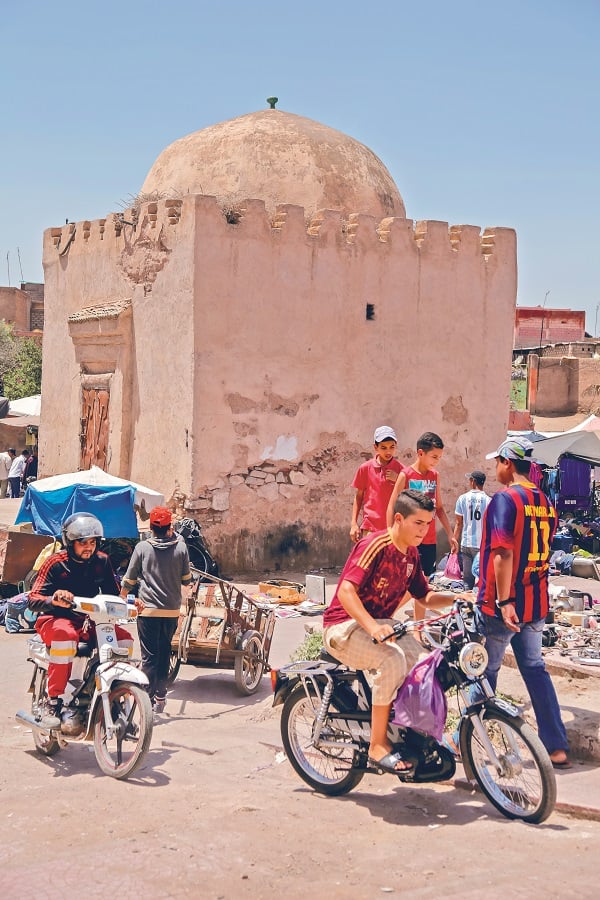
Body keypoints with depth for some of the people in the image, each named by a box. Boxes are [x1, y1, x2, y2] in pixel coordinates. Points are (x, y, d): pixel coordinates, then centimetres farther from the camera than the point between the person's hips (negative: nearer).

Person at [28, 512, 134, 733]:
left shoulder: (102, 562, 5)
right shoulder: (55, 563, -8)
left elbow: (113, 594, 14)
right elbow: (33, 600, -15)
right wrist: (54, 600, -37)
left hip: (89, 620, 5)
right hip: (55, 619, -5)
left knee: (124, 640, -19)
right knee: (65, 635, -40)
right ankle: (53, 704, -35)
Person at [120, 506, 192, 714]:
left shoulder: (142, 547, -4)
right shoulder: (180, 547, -3)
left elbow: (129, 580, 4)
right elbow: (186, 579, 5)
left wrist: (122, 596, 22)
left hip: (148, 609, -2)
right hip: (172, 610, 2)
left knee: (149, 656, 0)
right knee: (164, 652, 16)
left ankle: (148, 699, -5)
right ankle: (160, 695, 22)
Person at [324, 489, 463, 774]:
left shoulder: (411, 554, 10)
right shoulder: (375, 545, -18)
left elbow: (425, 597, 15)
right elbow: (346, 591, -28)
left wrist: (457, 597, -4)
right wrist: (372, 627, -41)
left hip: (381, 624, 8)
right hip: (344, 626, -8)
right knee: (392, 658, -33)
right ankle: (378, 745, -25)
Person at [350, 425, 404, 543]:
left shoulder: (400, 469, 1)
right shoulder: (365, 468, 1)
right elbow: (359, 497, 9)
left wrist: (398, 480, -10)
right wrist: (354, 524, 4)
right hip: (370, 528, 0)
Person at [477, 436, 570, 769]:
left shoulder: (505, 499, -15)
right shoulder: (545, 503, 8)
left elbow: (503, 553, -23)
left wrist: (504, 601, -23)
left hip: (502, 604, -7)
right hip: (536, 603, 7)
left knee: (484, 671, 6)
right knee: (535, 669, 14)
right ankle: (557, 747, 12)